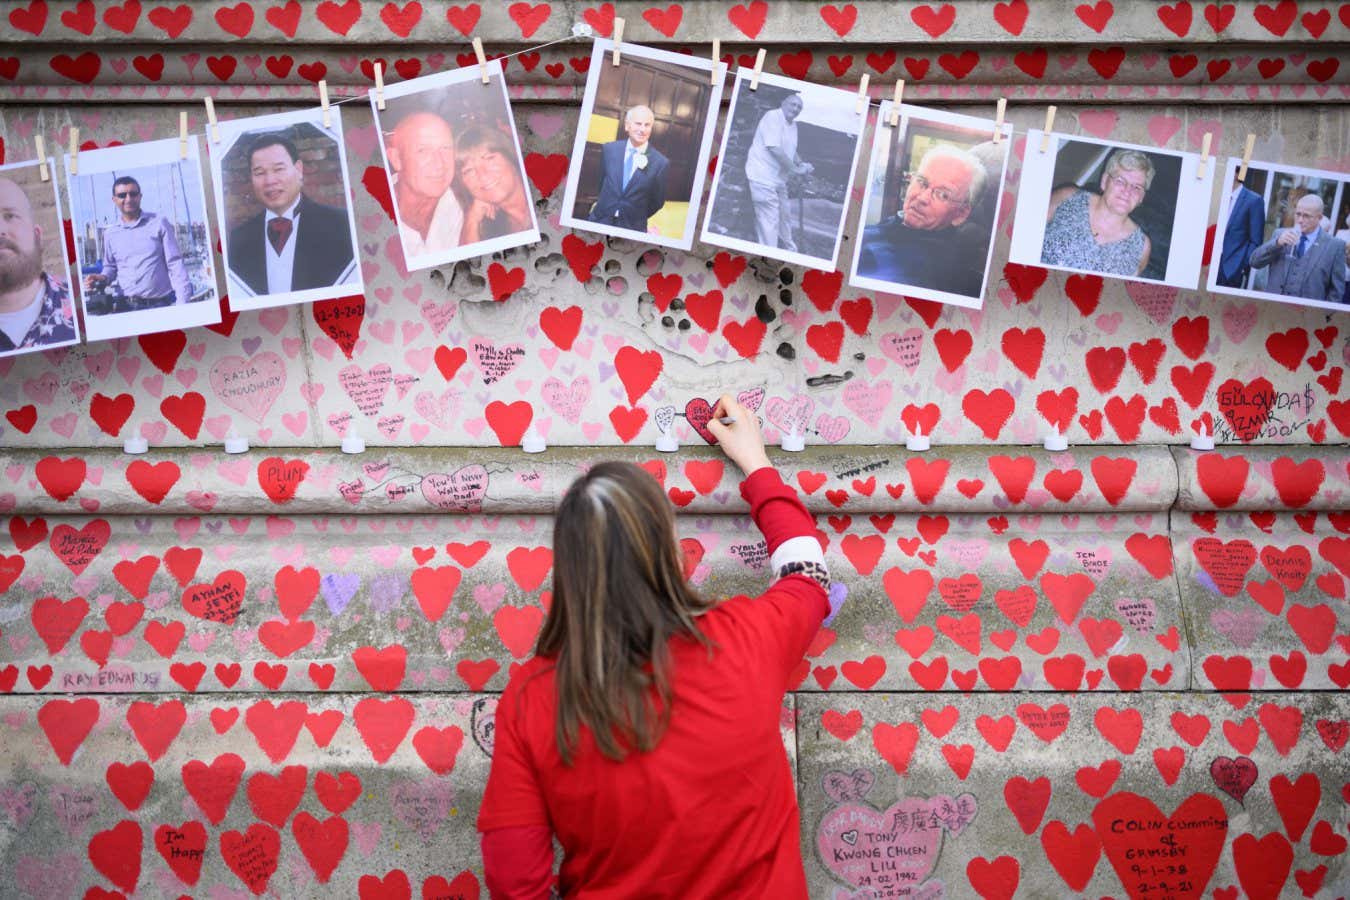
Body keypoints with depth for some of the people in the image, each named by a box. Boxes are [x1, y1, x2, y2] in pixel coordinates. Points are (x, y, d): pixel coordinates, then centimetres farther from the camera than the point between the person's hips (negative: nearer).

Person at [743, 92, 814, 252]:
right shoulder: (773, 116, -14)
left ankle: (790, 251, 35)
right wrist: (795, 169, -18)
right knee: (769, 220, -11)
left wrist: (802, 165, 5)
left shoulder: (793, 125, 14)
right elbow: (774, 148, -24)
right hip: (763, 177, -10)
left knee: (784, 217, 20)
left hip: (779, 178, 10)